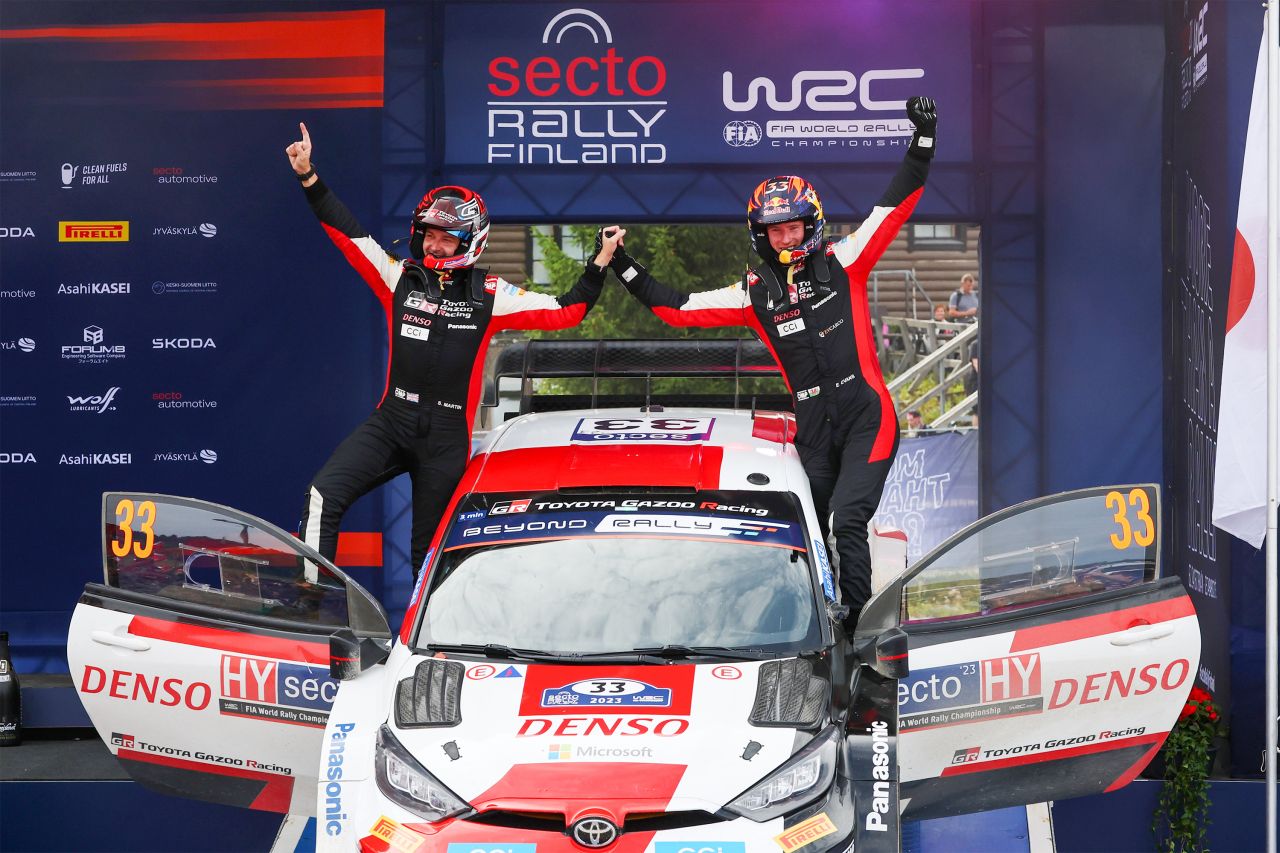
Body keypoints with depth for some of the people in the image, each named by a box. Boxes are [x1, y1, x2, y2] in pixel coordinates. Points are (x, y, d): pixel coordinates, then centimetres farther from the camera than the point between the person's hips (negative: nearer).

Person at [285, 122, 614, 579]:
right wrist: (309, 177, -8)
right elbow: (348, 233, -1)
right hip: (391, 422, 1)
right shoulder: (401, 279, 2)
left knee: (429, 549, 10)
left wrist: (600, 264, -8)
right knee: (323, 495, -19)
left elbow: (565, 312, 1)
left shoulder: (488, 296, 0)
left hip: (448, 438, -1)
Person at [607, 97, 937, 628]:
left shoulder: (843, 264, 2)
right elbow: (677, 308, 9)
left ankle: (860, 623, -11)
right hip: (812, 428, 4)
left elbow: (896, 205, 0)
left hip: (867, 416, -4)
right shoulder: (754, 295, 8)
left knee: (848, 520, -18)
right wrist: (625, 269, 4)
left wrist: (923, 141, -7)